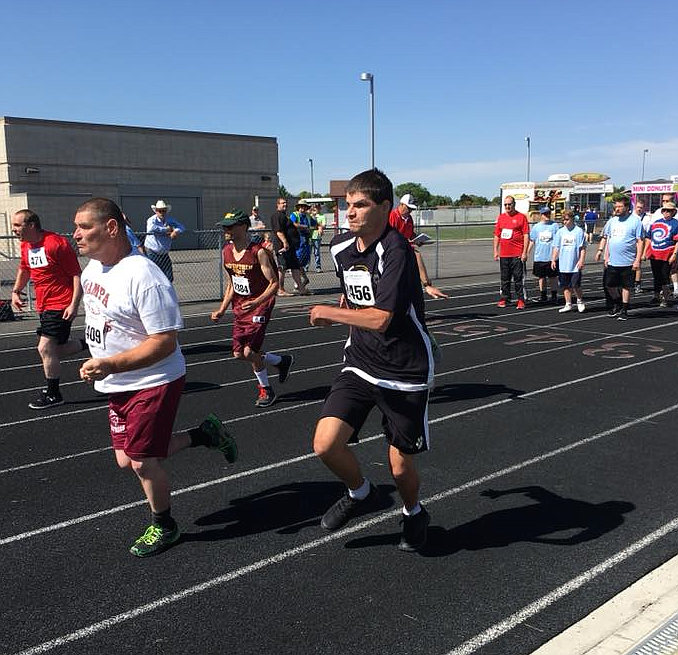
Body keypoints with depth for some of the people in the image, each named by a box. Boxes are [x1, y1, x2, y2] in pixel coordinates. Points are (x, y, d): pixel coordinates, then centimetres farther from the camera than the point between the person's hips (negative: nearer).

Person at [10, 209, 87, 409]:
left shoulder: (56, 243, -17)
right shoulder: (26, 246, 8)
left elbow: (77, 275, -16)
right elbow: (24, 269, 28)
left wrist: (74, 305, -21)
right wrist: (16, 291, 14)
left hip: (61, 306, -9)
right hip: (44, 306, 9)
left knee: (45, 348, -10)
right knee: (53, 351, 11)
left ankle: (53, 394, 4)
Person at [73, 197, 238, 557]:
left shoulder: (143, 276, -26)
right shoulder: (92, 267, 2)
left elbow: (164, 342, -28)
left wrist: (110, 365, -33)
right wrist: (99, 364, 25)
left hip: (153, 383, -9)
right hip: (117, 385, 9)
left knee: (142, 462, 0)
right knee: (127, 460, 13)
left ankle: (164, 526, 27)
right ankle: (203, 434, 29)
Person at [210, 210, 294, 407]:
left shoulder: (258, 252, -17)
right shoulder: (226, 252, 4)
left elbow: (274, 283, -15)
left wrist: (257, 302, -30)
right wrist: (222, 310, 10)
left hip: (259, 307, -7)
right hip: (240, 308, 8)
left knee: (249, 351, -12)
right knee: (238, 353, 7)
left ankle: (265, 389, 15)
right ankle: (282, 360, 30)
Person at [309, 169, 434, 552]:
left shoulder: (396, 251, -22)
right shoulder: (341, 248, 2)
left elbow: (380, 319, -28)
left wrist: (330, 313, -17)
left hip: (406, 373, -5)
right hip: (360, 365, 6)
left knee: (401, 467, 6)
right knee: (326, 444, -11)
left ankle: (414, 513, 41)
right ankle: (361, 494, 21)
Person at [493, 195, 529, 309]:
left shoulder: (521, 217, -1)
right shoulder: (501, 217, 13)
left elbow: (526, 235, -5)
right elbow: (496, 235, 16)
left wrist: (524, 252, -11)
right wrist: (495, 251, 9)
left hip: (517, 254, -4)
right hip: (503, 254, 5)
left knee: (518, 278, -2)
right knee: (505, 278, 9)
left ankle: (520, 300, 4)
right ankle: (505, 298, 18)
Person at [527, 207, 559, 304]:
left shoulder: (554, 226, 0)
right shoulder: (535, 227, 6)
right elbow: (531, 241, 10)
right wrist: (527, 253, 5)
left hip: (552, 257, -2)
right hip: (539, 257, 2)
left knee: (553, 277, 3)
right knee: (541, 277, 10)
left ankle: (554, 296, 13)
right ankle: (543, 296, 21)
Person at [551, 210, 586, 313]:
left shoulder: (579, 231, -3)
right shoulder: (560, 232, 8)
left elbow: (583, 248, -3)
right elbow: (556, 247, 12)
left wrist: (581, 260, -11)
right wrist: (553, 260, 5)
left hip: (575, 265, -4)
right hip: (563, 265, 4)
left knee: (575, 285, -6)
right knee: (565, 285, 8)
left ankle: (580, 301, 18)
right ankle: (568, 304, 18)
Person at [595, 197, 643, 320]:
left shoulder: (635, 221, -7)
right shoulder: (612, 220, 9)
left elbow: (640, 241, -8)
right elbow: (606, 238, 20)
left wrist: (637, 260, -13)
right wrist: (601, 250, 11)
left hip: (627, 262, -5)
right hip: (612, 261, 5)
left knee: (626, 286, 5)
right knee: (609, 285, 10)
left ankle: (624, 310, 17)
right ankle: (617, 304, 32)